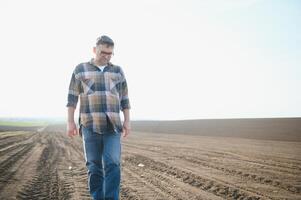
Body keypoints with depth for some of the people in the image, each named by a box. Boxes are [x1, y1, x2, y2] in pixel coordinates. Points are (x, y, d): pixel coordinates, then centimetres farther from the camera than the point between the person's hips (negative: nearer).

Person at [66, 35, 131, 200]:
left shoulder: (117, 71, 11)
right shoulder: (80, 70, 7)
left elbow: (124, 98, 11)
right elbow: (72, 97, 4)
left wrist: (127, 121, 2)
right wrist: (70, 122, -3)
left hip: (112, 125, 1)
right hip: (90, 125, -1)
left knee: (112, 164, -10)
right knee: (94, 166, 1)